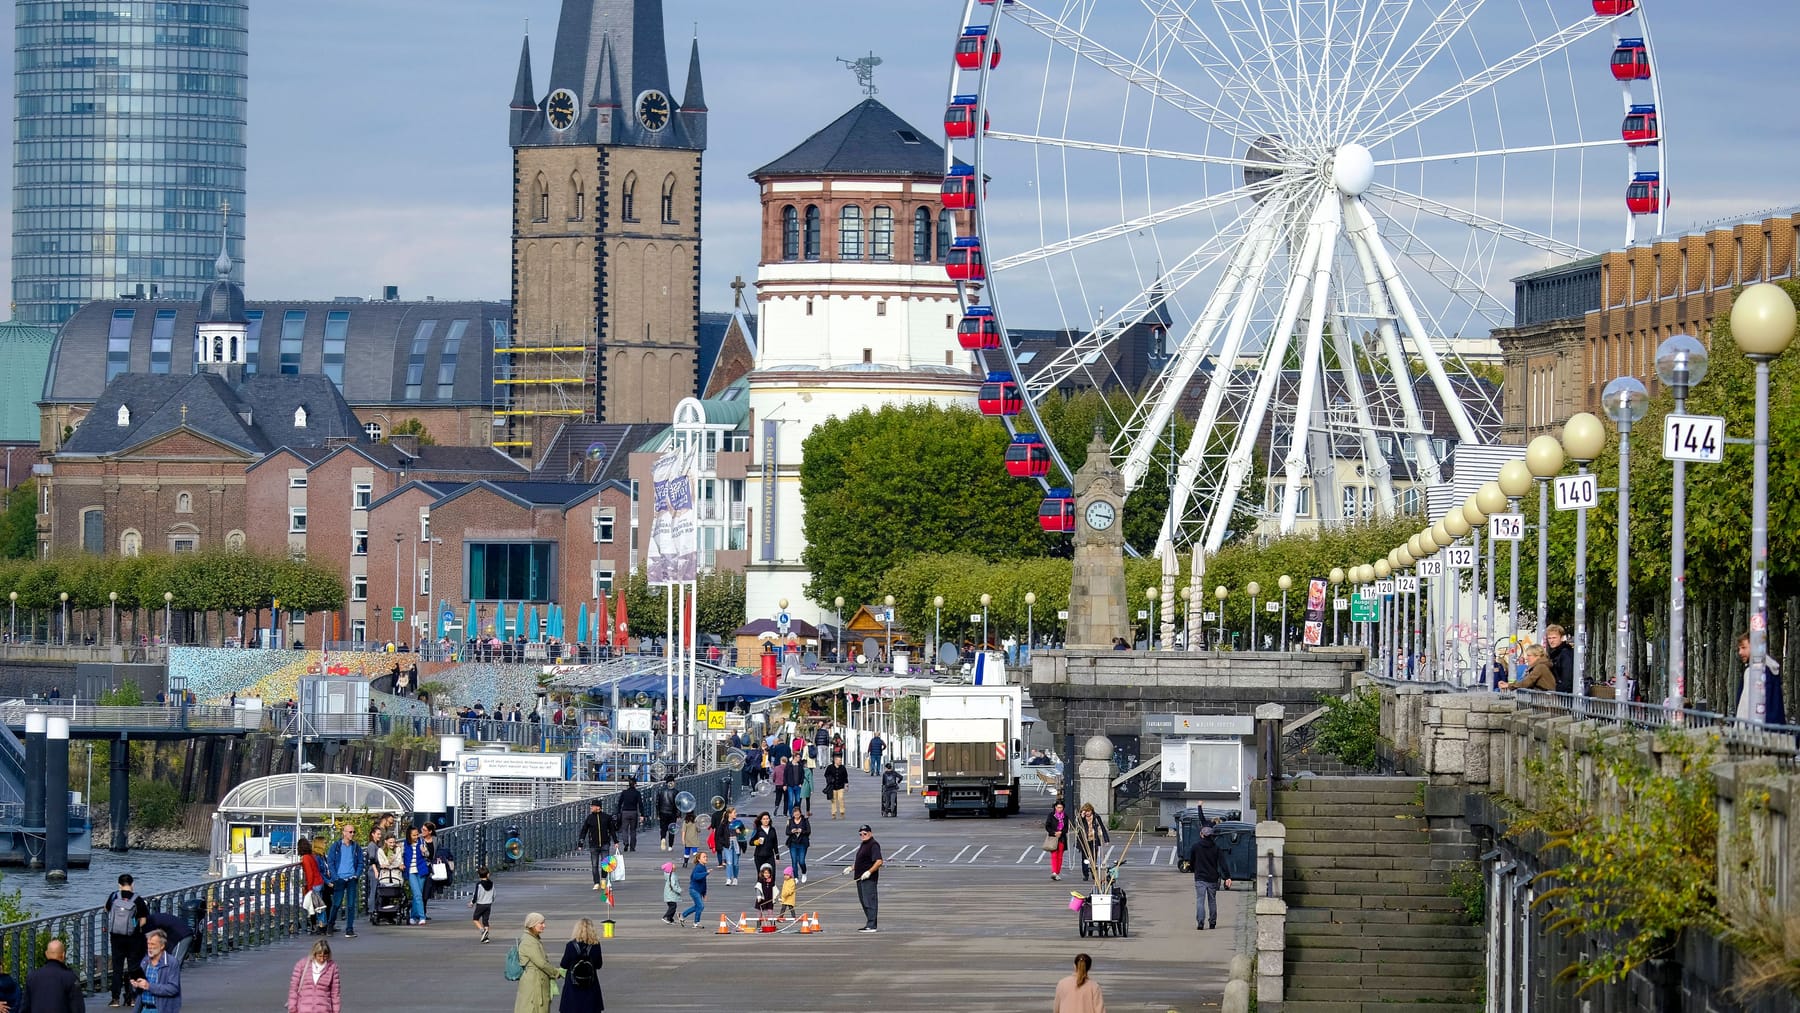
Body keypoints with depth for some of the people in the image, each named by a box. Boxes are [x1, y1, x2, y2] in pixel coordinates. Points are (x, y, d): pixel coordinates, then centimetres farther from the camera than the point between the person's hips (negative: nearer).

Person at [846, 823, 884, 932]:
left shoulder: (873, 845, -12)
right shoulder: (863, 845, 19)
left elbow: (879, 862, -20)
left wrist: (869, 872, -28)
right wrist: (851, 868, 19)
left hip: (869, 878, -11)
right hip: (860, 878, 11)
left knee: (869, 901, -11)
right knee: (863, 901, 14)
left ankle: (871, 926, -12)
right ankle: (869, 924, 20)